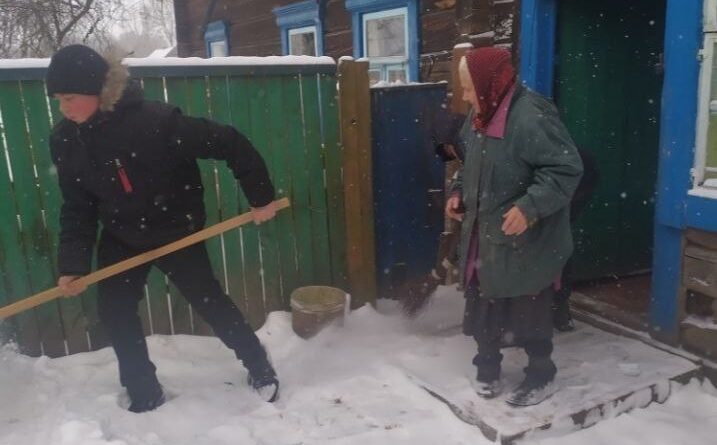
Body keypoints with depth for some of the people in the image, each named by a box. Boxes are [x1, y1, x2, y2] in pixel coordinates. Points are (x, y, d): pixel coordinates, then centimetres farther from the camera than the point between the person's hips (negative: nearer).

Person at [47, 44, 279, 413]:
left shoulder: (155, 120, -30)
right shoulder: (64, 140, -11)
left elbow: (229, 143, -24)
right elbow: (76, 207, -3)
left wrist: (261, 197, -17)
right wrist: (72, 264, -12)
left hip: (176, 232, -5)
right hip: (121, 238, 5)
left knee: (210, 302, 3)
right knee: (114, 313, 2)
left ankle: (261, 370, 25)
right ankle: (145, 395, 22)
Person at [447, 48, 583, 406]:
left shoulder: (530, 116, -23)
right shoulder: (481, 115, 6)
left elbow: (566, 169, -23)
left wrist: (530, 207, -31)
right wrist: (459, 192, 7)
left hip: (526, 241, -8)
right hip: (484, 234, 8)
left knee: (529, 311, 7)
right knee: (481, 304, 17)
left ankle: (541, 377, 27)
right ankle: (488, 367, 36)